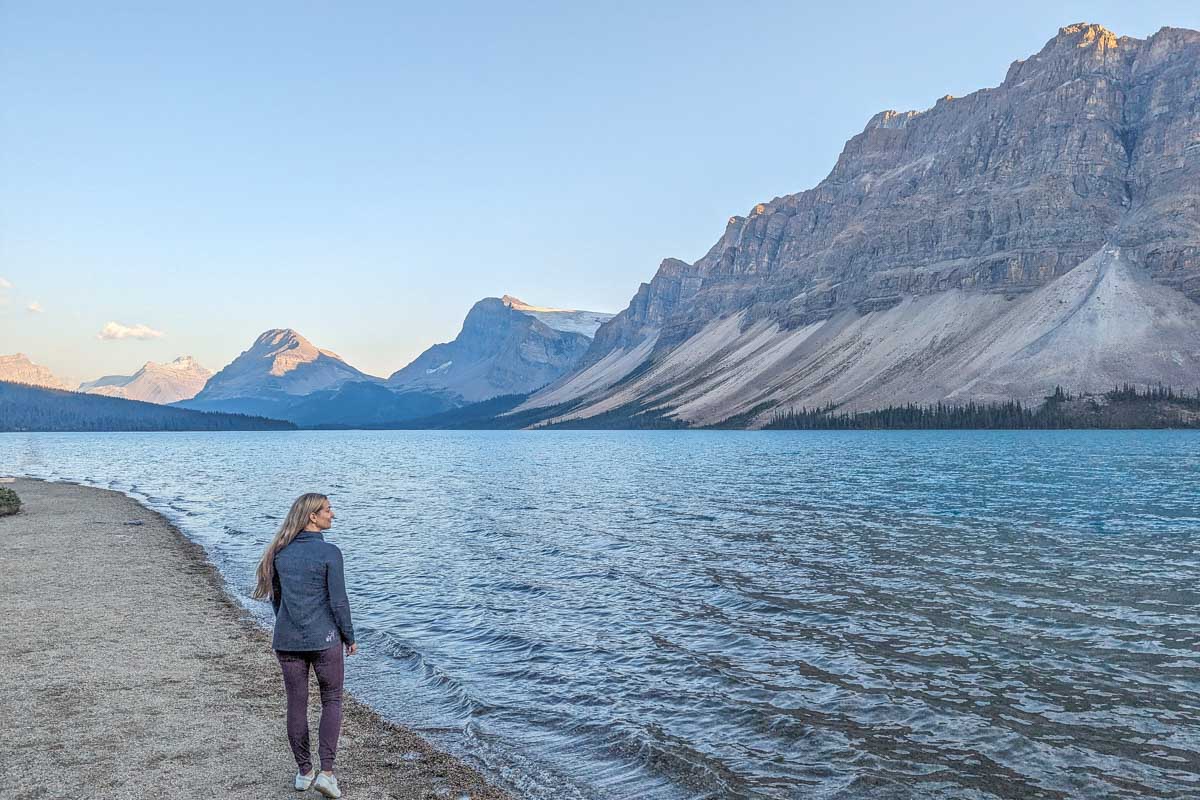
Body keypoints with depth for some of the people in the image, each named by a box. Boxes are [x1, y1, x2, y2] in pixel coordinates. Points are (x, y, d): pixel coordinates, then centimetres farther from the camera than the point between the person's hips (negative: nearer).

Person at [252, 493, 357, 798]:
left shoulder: (280, 551, 1)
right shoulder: (329, 552, -15)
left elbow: (276, 597, 11)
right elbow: (338, 602, -13)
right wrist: (350, 637, 0)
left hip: (287, 640, 4)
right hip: (324, 639, -4)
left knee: (296, 705, 14)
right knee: (332, 702, 12)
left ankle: (304, 772, 25)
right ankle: (326, 772, 4)